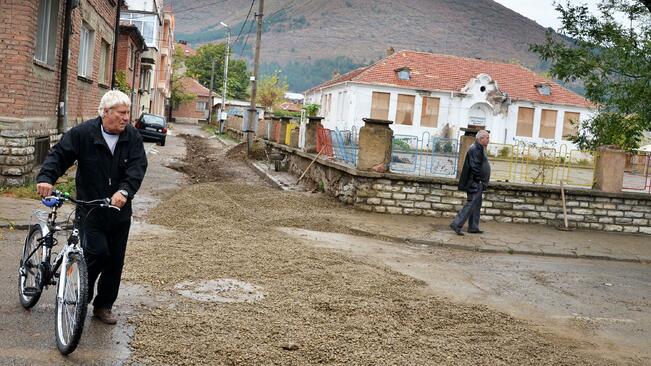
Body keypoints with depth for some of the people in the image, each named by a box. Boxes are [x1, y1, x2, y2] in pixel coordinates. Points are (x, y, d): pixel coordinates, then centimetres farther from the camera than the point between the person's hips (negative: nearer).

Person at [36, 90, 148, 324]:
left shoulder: (132, 137, -2)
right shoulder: (83, 133, -8)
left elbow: (138, 167, -12)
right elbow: (59, 155, -10)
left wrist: (125, 191, -29)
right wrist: (45, 177, -29)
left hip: (119, 210, 3)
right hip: (90, 209, -3)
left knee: (115, 261, 9)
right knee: (97, 252, -15)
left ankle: (104, 306, 26)